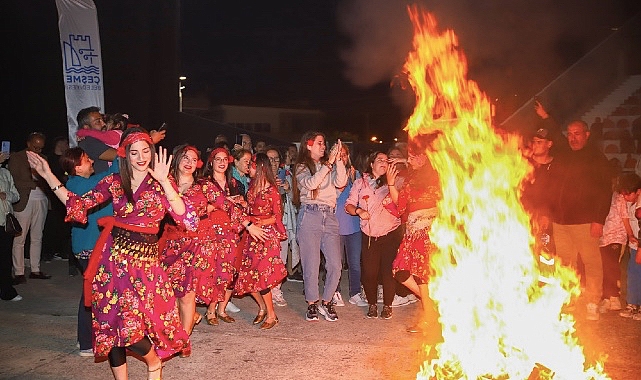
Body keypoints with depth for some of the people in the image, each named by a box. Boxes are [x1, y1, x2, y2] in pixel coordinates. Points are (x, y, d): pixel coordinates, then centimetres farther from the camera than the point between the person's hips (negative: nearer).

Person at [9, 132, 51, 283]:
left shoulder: (43, 158, 15)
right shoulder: (16, 158, 2)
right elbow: (14, 182, -4)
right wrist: (34, 182, -11)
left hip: (41, 201, 4)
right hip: (24, 201, -4)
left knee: (37, 238, 8)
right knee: (19, 239, -3)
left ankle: (35, 270, 15)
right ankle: (18, 273, 3)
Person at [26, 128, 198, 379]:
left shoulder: (160, 184, -1)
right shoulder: (113, 182, 6)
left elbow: (187, 218, -14)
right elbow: (78, 205, 6)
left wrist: (164, 182, -23)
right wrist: (47, 175, 3)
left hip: (144, 260, -3)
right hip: (113, 257, 3)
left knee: (131, 325, -7)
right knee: (111, 324, 9)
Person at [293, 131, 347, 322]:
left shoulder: (329, 165, 18)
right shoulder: (302, 167, 7)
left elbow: (341, 182, 2)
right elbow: (311, 183, -13)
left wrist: (338, 160, -5)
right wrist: (329, 163, -13)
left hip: (330, 217, 4)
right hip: (309, 216, -4)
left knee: (335, 264, 0)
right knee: (311, 264, -1)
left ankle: (326, 302, 17)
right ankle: (312, 304, 15)